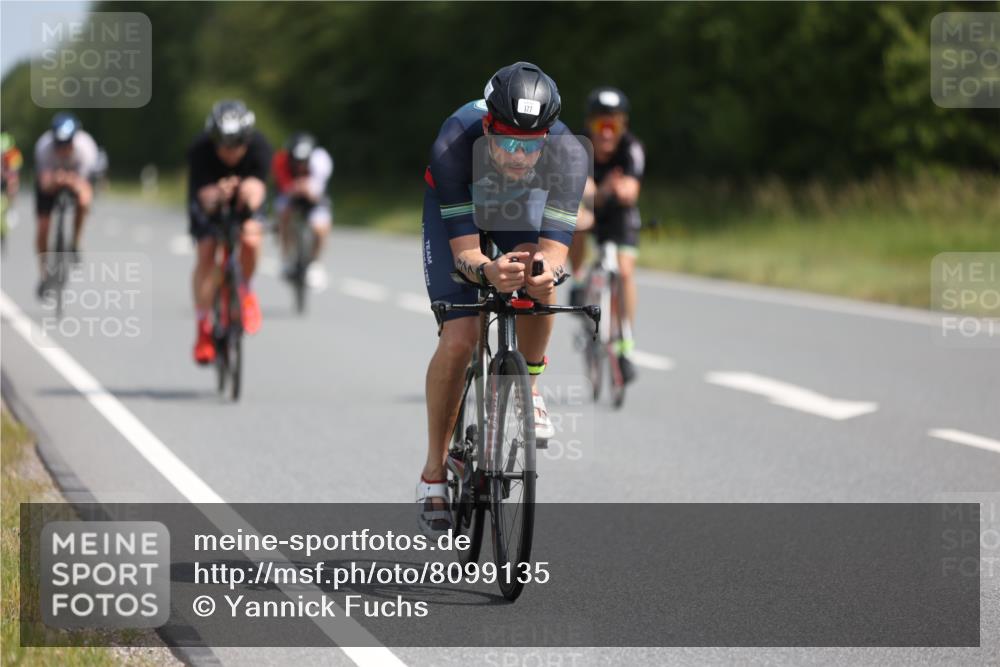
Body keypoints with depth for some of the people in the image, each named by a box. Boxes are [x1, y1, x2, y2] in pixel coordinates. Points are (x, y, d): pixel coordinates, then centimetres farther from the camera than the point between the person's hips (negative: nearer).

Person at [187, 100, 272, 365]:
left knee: (250, 240, -28)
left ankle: (245, 292, 2)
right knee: (206, 254, -20)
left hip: (242, 204, 1)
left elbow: (258, 187, -43)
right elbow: (203, 195, -43)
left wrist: (253, 191, -68)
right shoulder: (200, 150, -35)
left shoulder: (259, 146, -32)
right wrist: (217, 195, -67)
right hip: (209, 200, -1)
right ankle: (204, 327, -8)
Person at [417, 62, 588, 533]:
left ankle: (529, 386, 0)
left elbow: (555, 247, -39)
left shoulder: (567, 154, -37)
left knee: (538, 276, -29)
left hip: (523, 208, 2)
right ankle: (435, 469, -2)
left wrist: (546, 270, -62)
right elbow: (463, 248, -41)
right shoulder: (455, 145, -41)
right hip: (455, 207, -2)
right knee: (459, 338, -17)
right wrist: (486, 270, -63)